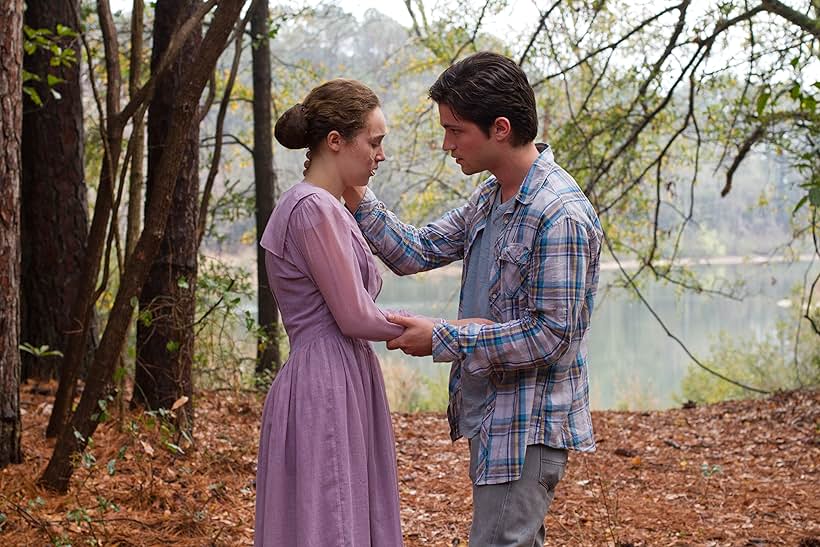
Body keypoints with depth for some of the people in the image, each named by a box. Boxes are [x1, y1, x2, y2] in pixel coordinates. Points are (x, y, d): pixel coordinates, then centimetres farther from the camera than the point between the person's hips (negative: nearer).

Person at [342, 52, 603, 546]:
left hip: (529, 426, -10)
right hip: (490, 416, 10)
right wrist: (354, 195, 0)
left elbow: (550, 335, -23)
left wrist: (443, 339, -20)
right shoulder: (489, 198, 9)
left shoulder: (561, 216, -22)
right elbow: (415, 251, 12)